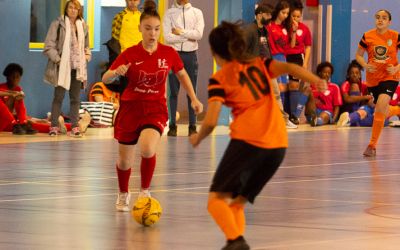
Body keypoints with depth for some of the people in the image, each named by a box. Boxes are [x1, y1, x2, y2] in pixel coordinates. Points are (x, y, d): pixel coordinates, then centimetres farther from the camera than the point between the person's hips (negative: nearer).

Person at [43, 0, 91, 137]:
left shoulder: (83, 26, 12)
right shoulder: (58, 24, -3)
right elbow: (49, 46, -6)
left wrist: (87, 55, 5)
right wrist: (57, 60, -13)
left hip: (78, 68, 4)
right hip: (62, 67, -4)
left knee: (75, 98, 6)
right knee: (58, 97, -2)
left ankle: (75, 127, 10)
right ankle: (54, 126, 3)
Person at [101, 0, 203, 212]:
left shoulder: (169, 53, -5)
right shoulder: (130, 54, -9)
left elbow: (182, 75, 14)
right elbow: (105, 79, -10)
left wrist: (194, 99, 6)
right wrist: (116, 73, -32)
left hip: (155, 109, -1)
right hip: (130, 107, 1)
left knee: (147, 149, -28)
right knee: (124, 159, 10)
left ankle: (145, 191, -4)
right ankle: (123, 194, 40)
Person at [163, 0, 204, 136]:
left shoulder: (197, 13, 6)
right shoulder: (169, 13, 3)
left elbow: (199, 34, -8)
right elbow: (168, 37, -9)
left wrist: (180, 32, -9)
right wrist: (189, 36, -9)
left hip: (191, 54, 1)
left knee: (192, 92, 2)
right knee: (173, 92, 1)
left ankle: (192, 125, 6)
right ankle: (172, 125, 5)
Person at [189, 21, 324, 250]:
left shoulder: (219, 79, 5)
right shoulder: (259, 65, 18)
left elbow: (211, 122, -4)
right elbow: (288, 67, -1)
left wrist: (197, 138, 16)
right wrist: (317, 81, -14)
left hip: (247, 141, -5)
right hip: (278, 144, 5)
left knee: (218, 200, 0)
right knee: (237, 201, 18)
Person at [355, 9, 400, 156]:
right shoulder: (367, 36, -3)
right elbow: (359, 55, 8)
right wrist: (365, 66, -11)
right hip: (373, 78, 3)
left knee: (381, 106, -22)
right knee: (383, 111, 13)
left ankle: (372, 145, -19)